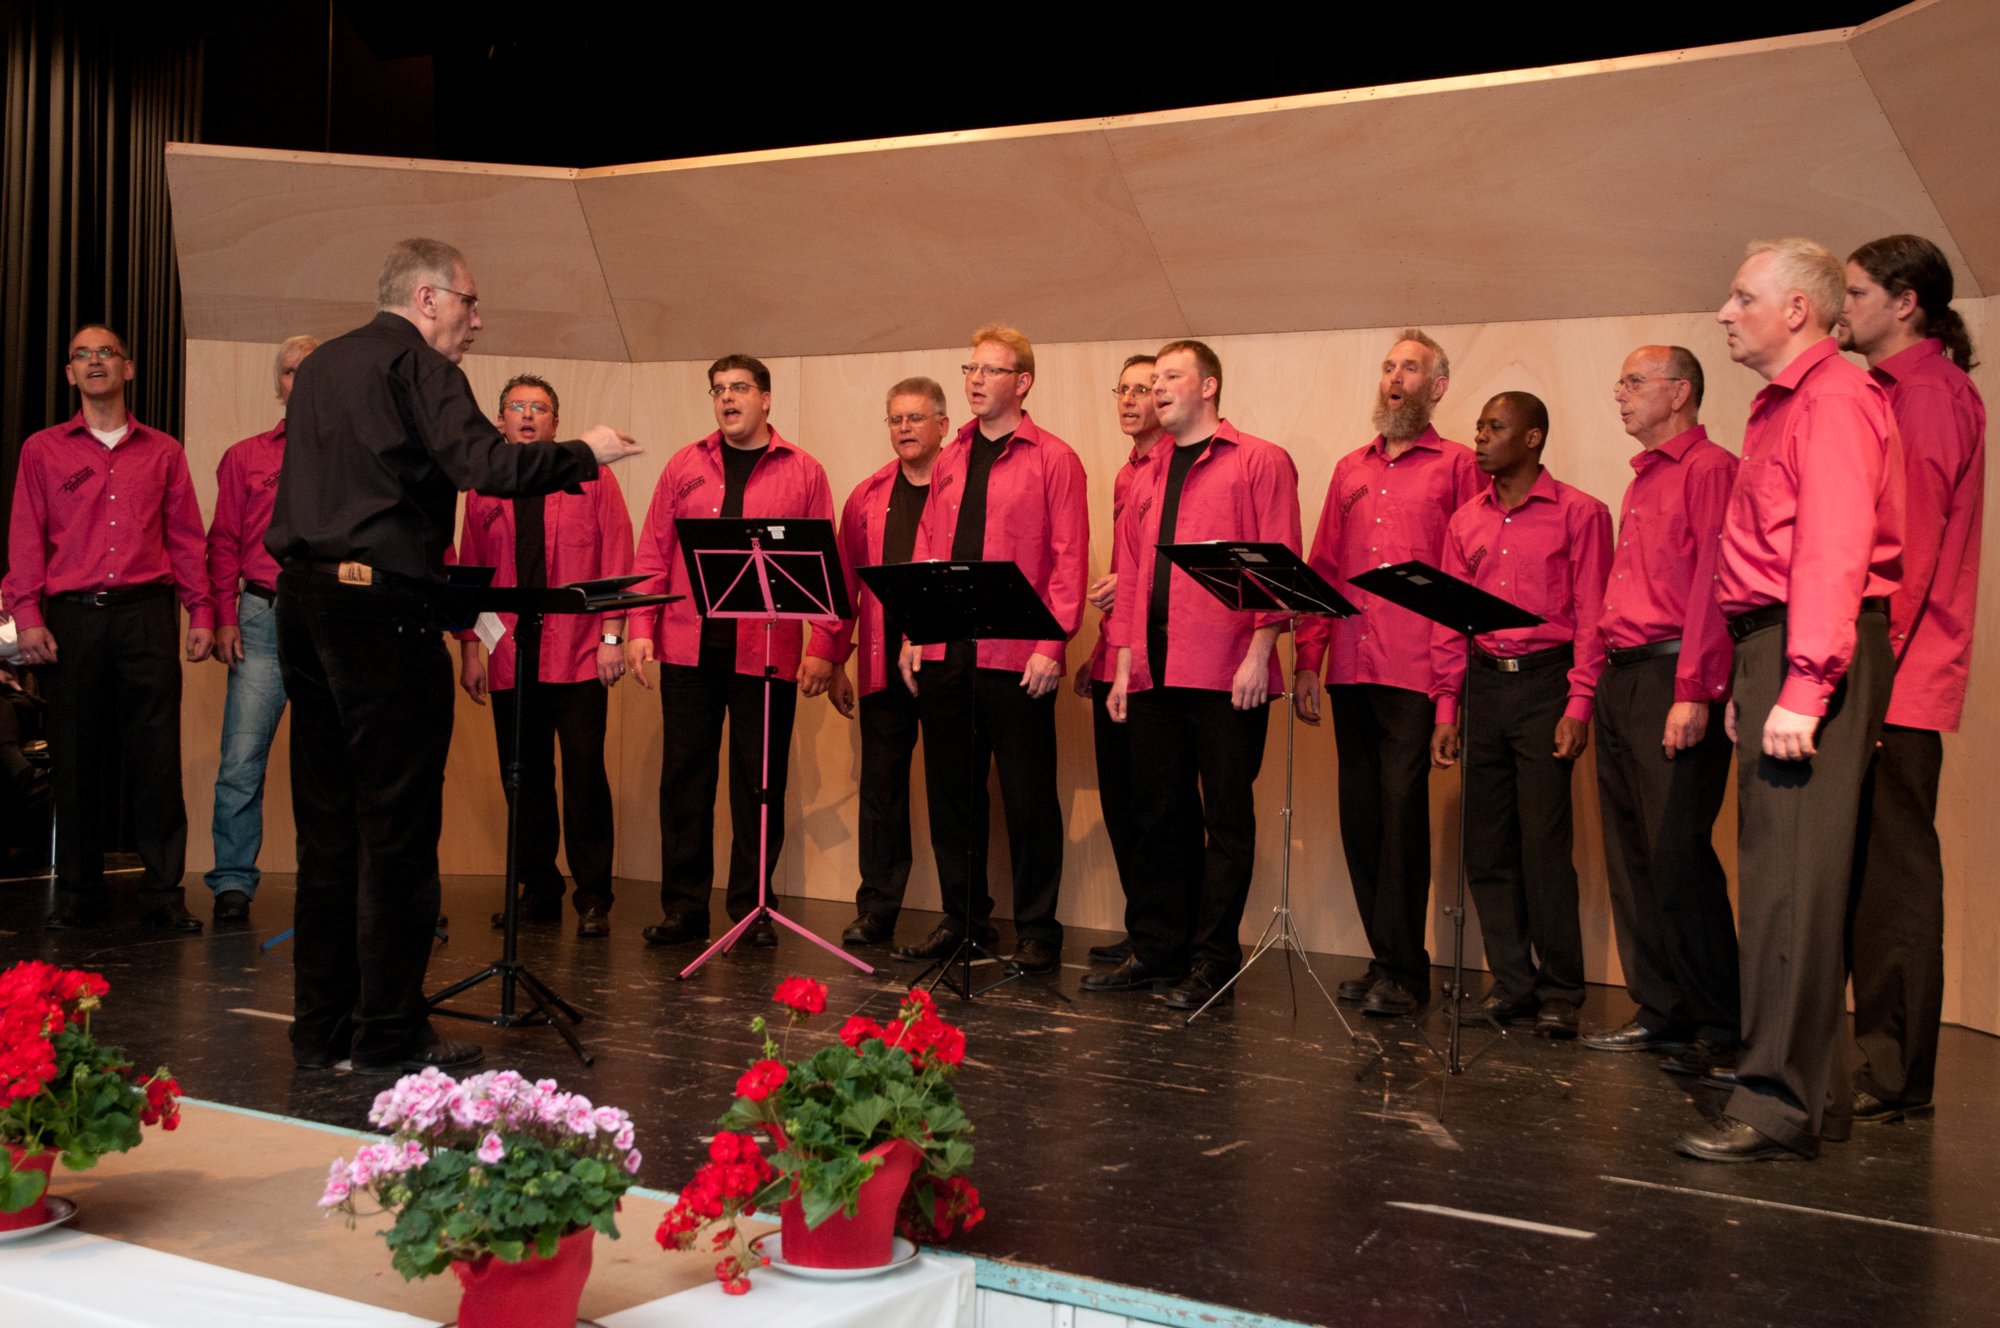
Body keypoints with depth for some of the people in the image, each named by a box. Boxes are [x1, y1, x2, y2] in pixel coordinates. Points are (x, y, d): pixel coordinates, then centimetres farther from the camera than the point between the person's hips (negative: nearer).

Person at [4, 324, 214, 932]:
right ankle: (77, 894, 11)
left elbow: (186, 537, 12)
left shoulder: (163, 452, 14)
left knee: (156, 757, -3)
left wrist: (201, 612, 3)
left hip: (146, 614, 0)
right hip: (72, 618, 0)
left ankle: (163, 893, 1)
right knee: (76, 759, 3)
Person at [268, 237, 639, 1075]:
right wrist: (584, 453, -7)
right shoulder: (415, 364, -7)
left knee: (326, 822, 11)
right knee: (397, 824, -2)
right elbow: (487, 465, -19)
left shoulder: (320, 366, 19)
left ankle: (321, 1027, 17)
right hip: (382, 603, -8)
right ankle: (389, 1032, 2)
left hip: (303, 597, 9)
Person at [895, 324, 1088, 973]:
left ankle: (1037, 930, 12)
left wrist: (1053, 644, -14)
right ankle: (962, 917, 24)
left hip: (1016, 658, -6)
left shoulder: (1052, 459, -1)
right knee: (950, 792, 11)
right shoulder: (949, 461, 16)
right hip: (944, 653, 6)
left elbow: (1069, 559, -6)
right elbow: (926, 550, 16)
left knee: (1028, 798, 1)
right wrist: (914, 634, 7)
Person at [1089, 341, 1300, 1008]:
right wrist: (1124, 665, 12)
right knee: (1160, 815, 11)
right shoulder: (1150, 478, 20)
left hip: (1226, 677, -6)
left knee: (1226, 818, 0)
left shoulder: (1260, 462, 1)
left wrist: (1258, 654, -14)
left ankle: (1213, 964, 6)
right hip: (1155, 676, 6)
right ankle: (1157, 948, 19)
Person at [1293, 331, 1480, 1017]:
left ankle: (1402, 971, -2)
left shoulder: (1457, 465, 5)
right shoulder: (1350, 470, 20)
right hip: (1350, 669, 5)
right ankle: (1385, 958, 16)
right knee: (1359, 812, 6)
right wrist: (1307, 658, 9)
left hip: (1416, 670, -5)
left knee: (1402, 807, -9)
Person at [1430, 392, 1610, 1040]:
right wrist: (1446, 707, 8)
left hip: (1545, 680, -5)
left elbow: (1591, 616, -4)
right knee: (1485, 845, 5)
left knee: (1544, 842, -7)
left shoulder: (1579, 513, 0)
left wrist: (1579, 705, -11)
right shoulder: (1466, 521, 14)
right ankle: (1511, 983, 14)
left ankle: (1560, 992, 4)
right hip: (1483, 684, 5)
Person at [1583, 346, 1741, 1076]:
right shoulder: (1641, 482, 23)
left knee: (1677, 853, -10)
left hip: (1672, 677, -9)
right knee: (1631, 855, 8)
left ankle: (1719, 1025, -2)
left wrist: (1694, 692, -21)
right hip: (1621, 679, 9)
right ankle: (1660, 1011, 15)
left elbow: (1713, 586, -15)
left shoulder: (1710, 469, -5)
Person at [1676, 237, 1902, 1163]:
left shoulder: (1832, 399, -9)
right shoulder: (1783, 404, 23)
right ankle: (1799, 1081, 21)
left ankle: (1778, 1109, -10)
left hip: (1813, 652, -10)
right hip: (1772, 645, 10)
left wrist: (1803, 686, -25)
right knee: (1777, 869, 12)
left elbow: (1833, 550, -19)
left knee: (1793, 874, -12)